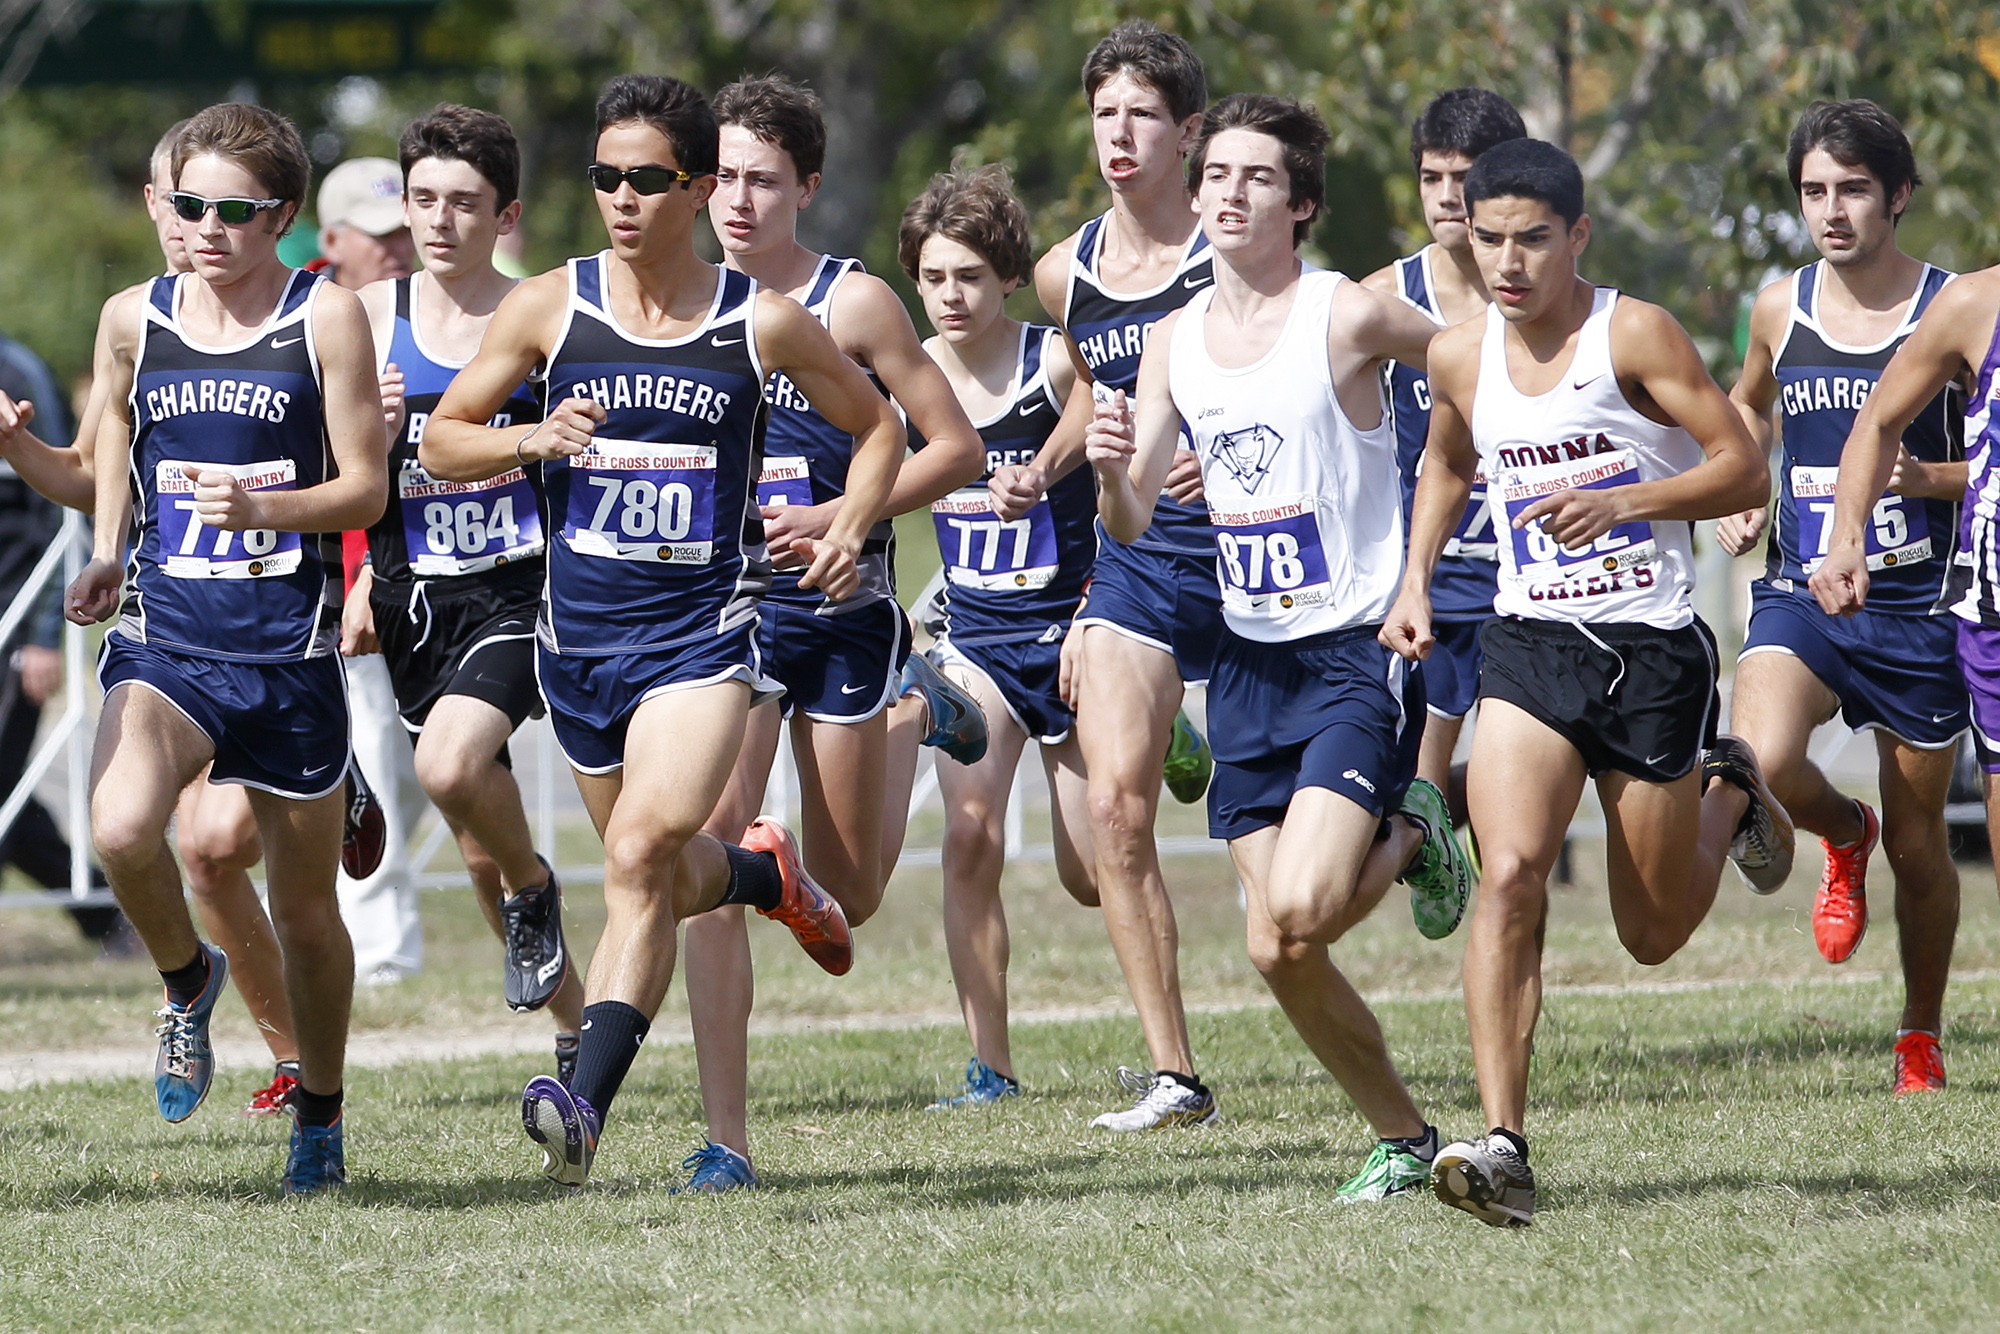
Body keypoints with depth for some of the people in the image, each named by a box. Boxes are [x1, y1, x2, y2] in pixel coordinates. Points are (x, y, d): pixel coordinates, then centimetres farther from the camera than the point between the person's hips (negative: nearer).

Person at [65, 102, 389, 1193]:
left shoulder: (325, 317, -4)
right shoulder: (135, 319, 6)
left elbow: (364, 489, -3)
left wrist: (263, 507, -21)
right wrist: (106, 551, 15)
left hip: (289, 647, -1)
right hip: (164, 633, 1)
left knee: (305, 910, 9)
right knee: (120, 830, -27)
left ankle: (319, 1117, 32)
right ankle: (188, 982, 4)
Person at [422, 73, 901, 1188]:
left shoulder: (764, 323, -1)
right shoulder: (549, 309, 1)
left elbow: (877, 426, 15)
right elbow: (442, 440, 8)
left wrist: (850, 532, -2)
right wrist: (530, 441, -12)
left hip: (703, 625, -3)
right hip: (582, 628, 4)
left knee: (643, 852, -24)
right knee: (672, 884, 14)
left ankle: (586, 1106, -30)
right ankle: (766, 870, 49)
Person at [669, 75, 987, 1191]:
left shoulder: (853, 302, -7)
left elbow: (959, 449, -6)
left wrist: (839, 516, -17)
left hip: (842, 613, -2)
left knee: (845, 900, 10)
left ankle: (914, 722, 43)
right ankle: (727, 1140, -12)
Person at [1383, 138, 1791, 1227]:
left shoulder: (1634, 336, -8)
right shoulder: (1459, 359, 6)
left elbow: (1744, 472, -10)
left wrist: (1622, 501, -24)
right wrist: (1415, 585, 14)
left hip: (1653, 649, -3)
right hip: (1529, 645, 3)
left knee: (1654, 933, 9)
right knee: (1510, 874, -22)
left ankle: (1729, 796, 43)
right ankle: (1503, 1147, -25)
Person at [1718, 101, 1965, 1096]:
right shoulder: (1780, 309, 5)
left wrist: (1927, 478, -19)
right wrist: (1738, 497, 10)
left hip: (1917, 605, -2)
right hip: (1800, 594, 2)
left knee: (1918, 843, 7)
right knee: (1764, 761, -27)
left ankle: (1921, 1040, 28)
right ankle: (1843, 835, 10)